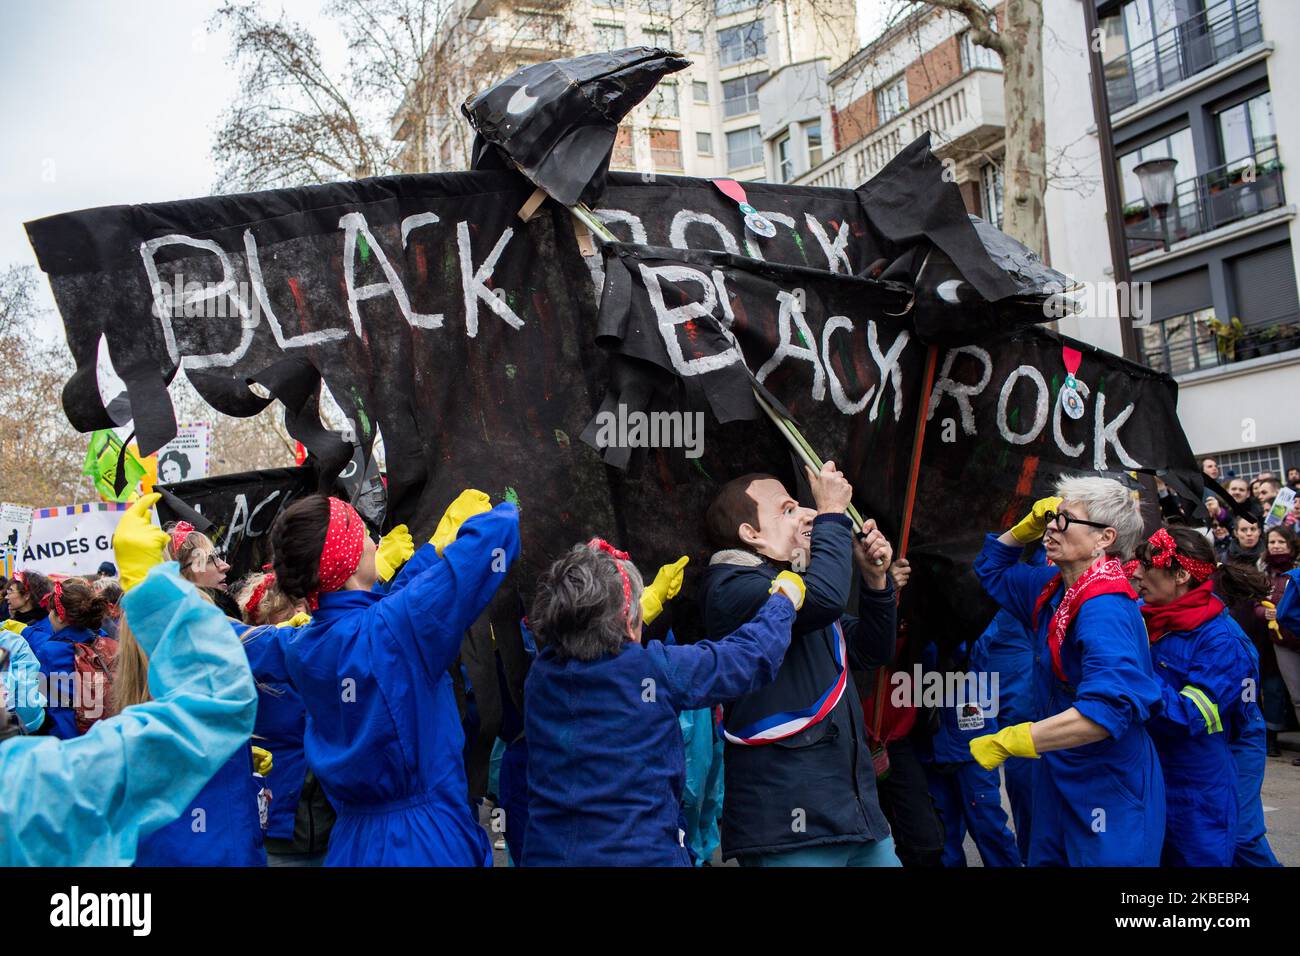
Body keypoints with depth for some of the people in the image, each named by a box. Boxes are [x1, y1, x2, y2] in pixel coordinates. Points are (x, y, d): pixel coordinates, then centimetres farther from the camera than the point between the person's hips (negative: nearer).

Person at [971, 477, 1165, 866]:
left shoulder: (1104, 610, -25)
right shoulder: (1054, 589, 3)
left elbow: (1107, 709, -37)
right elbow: (993, 571, 21)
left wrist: (1006, 742, -31)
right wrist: (1029, 525, 3)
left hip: (1109, 794, -9)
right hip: (1059, 784, 9)